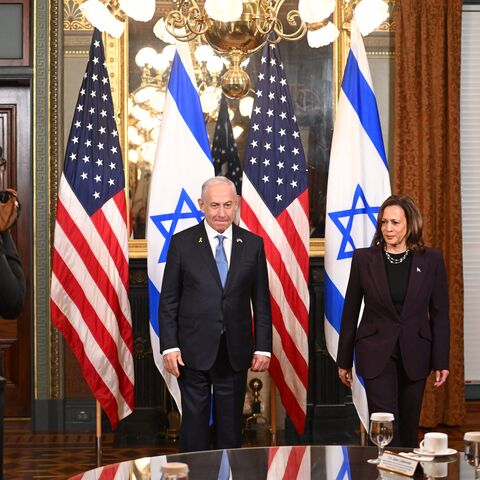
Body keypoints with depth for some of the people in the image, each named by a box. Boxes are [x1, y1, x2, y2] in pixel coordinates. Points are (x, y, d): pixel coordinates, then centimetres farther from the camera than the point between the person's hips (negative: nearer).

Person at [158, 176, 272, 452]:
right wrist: (169, 346, -8)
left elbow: (261, 301, 6)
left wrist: (263, 347, 1)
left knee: (231, 424, 9)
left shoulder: (253, 244, 4)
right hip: (194, 351, -1)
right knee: (194, 422, 4)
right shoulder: (182, 243, -1)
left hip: (235, 353, 2)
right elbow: (168, 301, 0)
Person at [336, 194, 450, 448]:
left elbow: (440, 314, 2)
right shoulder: (364, 258, -1)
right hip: (376, 353, -1)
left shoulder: (431, 260, 0)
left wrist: (441, 361, -1)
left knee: (408, 427, 10)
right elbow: (350, 311, 4)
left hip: (414, 356, 1)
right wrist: (344, 360, 5)